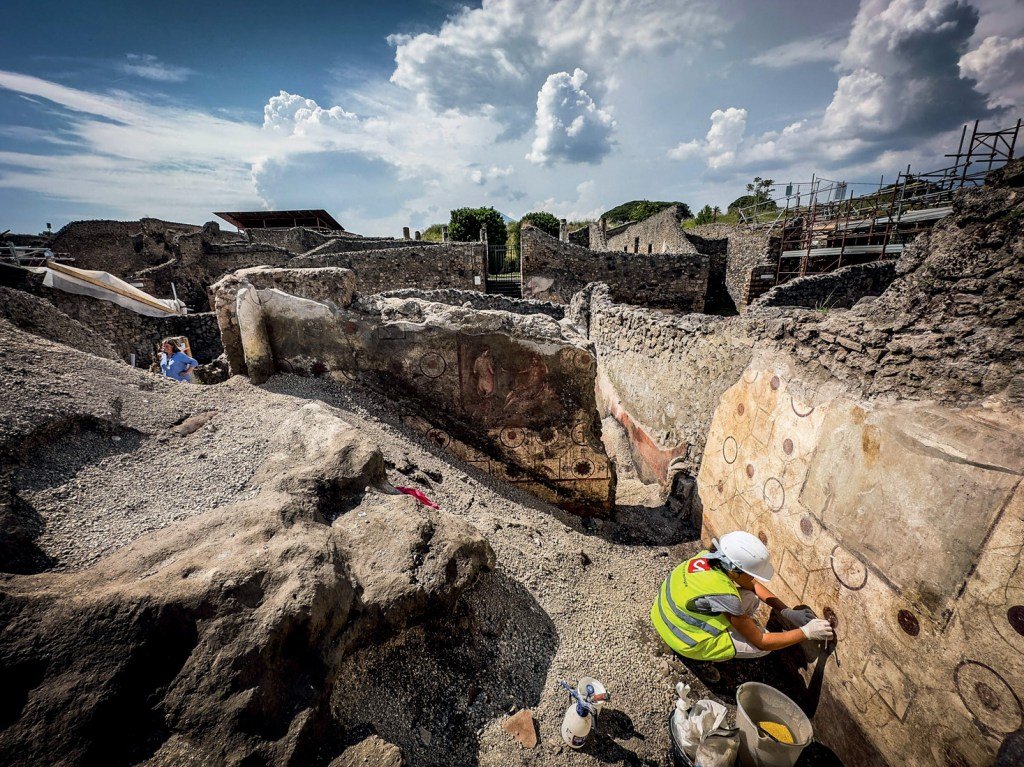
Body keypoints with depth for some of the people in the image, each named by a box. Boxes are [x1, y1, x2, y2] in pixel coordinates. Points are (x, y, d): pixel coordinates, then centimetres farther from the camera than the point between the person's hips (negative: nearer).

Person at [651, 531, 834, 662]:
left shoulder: (710, 556, -14)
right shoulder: (725, 596, -34)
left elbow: (751, 584, 3)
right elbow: (762, 642, -18)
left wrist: (787, 612, -2)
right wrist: (806, 632, -14)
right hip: (686, 642, -7)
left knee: (751, 598, 2)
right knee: (765, 646, -5)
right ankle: (706, 657, 7)